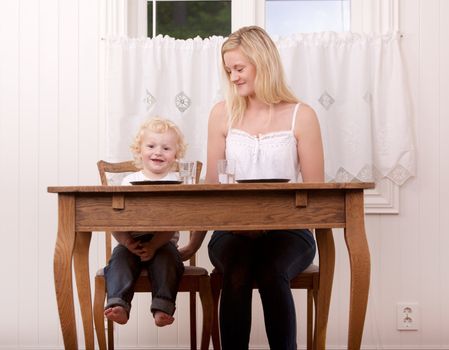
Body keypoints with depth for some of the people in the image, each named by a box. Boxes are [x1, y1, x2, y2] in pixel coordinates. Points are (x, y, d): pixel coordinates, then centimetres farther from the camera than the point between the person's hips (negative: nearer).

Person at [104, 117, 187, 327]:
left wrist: (154, 245, -23)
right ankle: (119, 306, -38)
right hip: (131, 242, 2)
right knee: (120, 257, -27)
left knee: (166, 257, -31)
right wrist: (126, 241, -21)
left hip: (163, 243, -1)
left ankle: (162, 308, -37)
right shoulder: (130, 181, 7)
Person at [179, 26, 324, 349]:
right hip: (233, 230, 1)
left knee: (271, 273, -34)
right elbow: (212, 186, 11)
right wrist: (194, 243, 8)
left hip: (287, 230, -1)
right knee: (237, 273, -33)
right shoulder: (223, 113, 9)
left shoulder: (301, 116, 2)